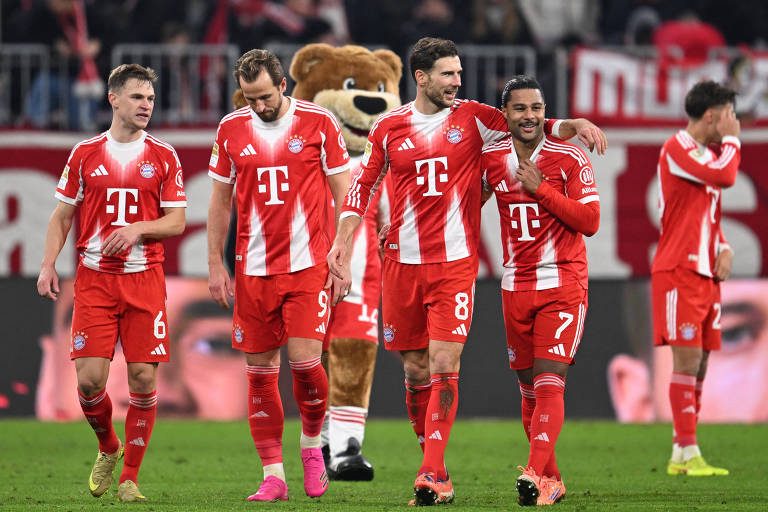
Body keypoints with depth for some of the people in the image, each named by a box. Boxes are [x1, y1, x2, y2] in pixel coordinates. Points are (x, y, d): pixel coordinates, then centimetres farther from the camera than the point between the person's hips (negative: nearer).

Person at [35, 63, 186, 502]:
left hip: (145, 280, 0)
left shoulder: (163, 157, 6)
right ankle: (108, 449, 20)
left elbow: (176, 221, 4)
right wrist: (48, 264, -2)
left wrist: (138, 228, -15)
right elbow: (63, 215, 12)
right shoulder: (85, 154, 7)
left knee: (144, 379, -6)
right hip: (94, 280, 0)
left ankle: (130, 477, 6)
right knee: (90, 378, -9)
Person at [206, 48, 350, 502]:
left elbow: (343, 193, 2)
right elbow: (220, 201, 13)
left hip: (308, 265, -3)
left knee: (305, 360, -12)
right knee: (260, 370, 2)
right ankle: (274, 476, 8)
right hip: (252, 270, 3)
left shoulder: (318, 123, -2)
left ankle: (312, 444, 16)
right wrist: (216, 265, 10)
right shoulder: (231, 130, 6)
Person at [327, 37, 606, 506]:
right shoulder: (390, 128, 6)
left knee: (444, 366, -12)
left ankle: (432, 474, -13)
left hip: (455, 263, -2)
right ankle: (436, 472, 17)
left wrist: (574, 125, -11)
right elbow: (364, 185, 15)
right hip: (402, 264, 2)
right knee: (416, 370, 6)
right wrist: (342, 243, 9)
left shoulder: (473, 118, 2)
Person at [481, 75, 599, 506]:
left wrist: (541, 188, -18)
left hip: (563, 284, -4)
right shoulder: (490, 159, 3)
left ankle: (535, 476, -26)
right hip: (515, 287, 4)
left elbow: (590, 222, -12)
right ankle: (552, 480, 18)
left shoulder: (570, 160, -7)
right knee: (529, 387, 8)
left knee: (549, 383, -15)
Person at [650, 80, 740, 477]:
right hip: (678, 272, -9)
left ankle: (680, 454, 12)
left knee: (698, 364, 8)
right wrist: (732, 139, -9)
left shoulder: (710, 155, 19)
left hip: (706, 273, 9)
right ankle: (688, 454, -11)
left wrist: (724, 248, 8)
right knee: (687, 359, -12)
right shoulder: (677, 149, -10)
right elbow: (725, 176, -26)